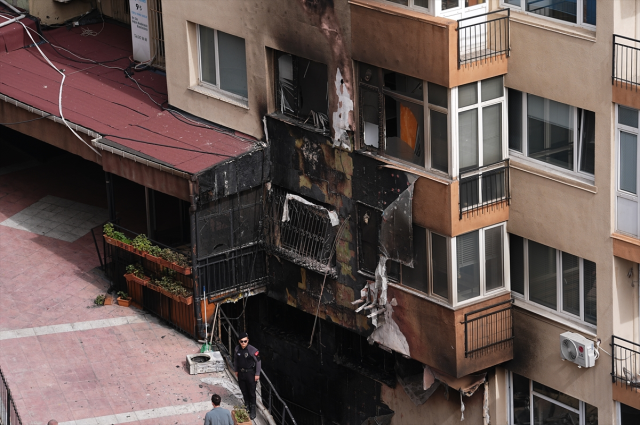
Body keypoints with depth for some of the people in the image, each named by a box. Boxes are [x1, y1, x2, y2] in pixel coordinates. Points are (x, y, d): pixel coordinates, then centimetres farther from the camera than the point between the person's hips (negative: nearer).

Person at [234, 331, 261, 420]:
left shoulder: (252, 350, -20)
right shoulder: (237, 349, -5)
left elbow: (258, 362, -11)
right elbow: (235, 360, 13)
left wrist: (257, 374, -9)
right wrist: (236, 370, 18)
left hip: (250, 373, -5)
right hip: (241, 373, 5)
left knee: (252, 392, 2)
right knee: (244, 392, 15)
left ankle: (253, 410, 13)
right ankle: (247, 407, 33)